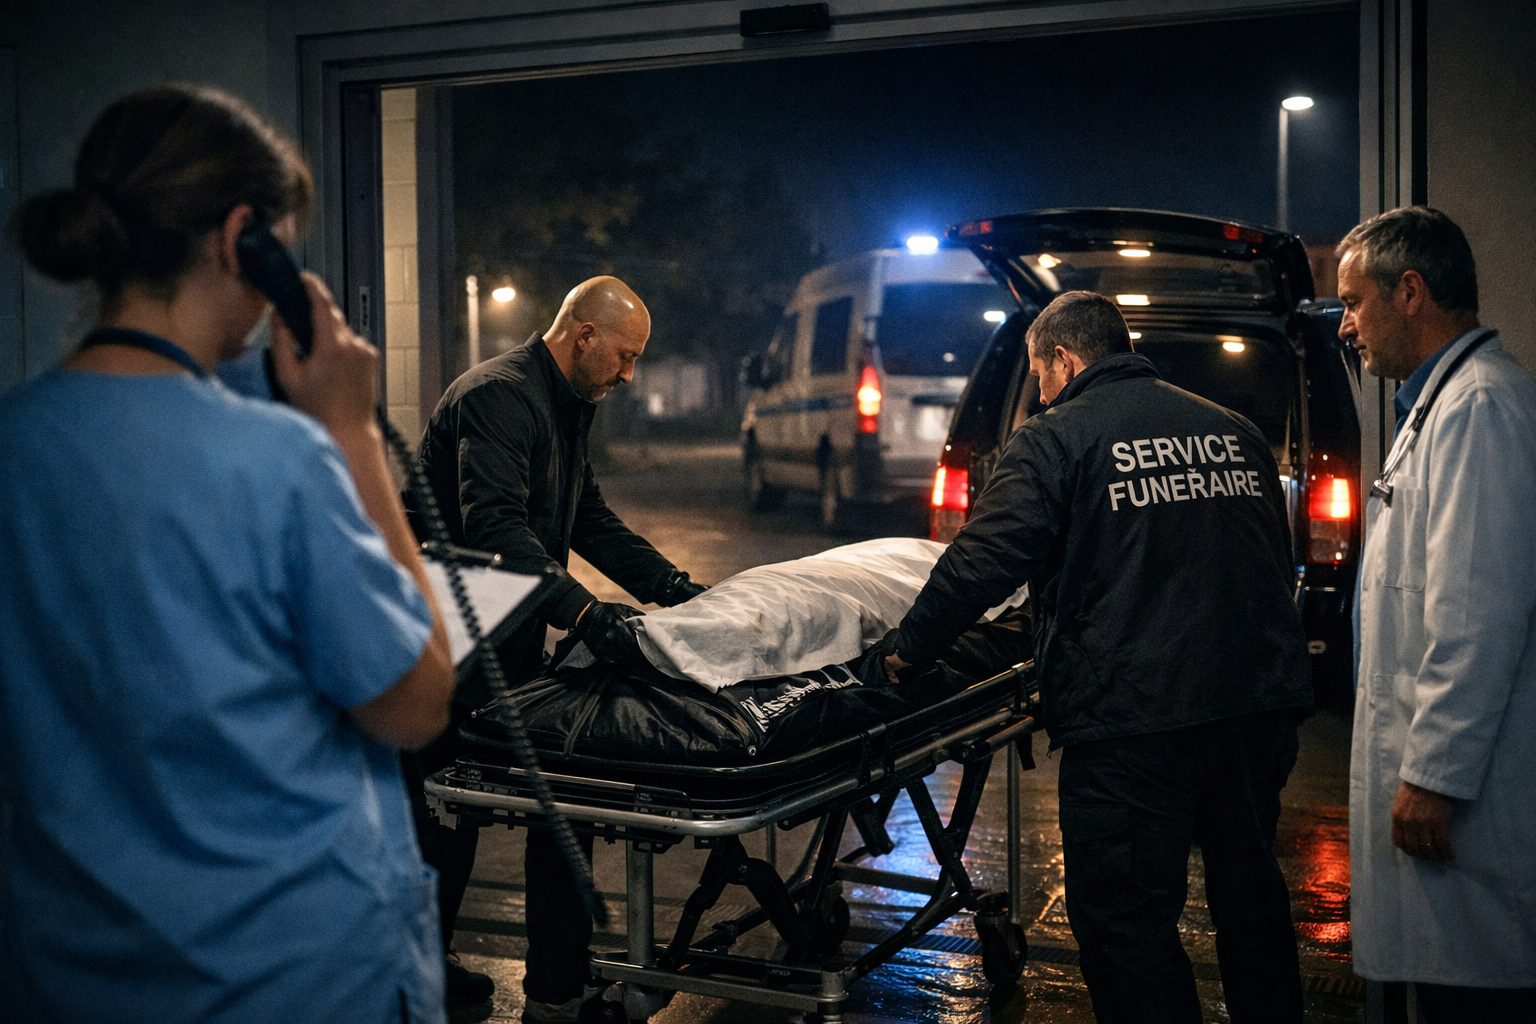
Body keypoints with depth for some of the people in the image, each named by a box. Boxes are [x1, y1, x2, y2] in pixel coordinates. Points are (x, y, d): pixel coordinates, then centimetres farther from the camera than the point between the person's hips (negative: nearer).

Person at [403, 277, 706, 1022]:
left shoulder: (564, 408, 15)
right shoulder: (499, 395, -18)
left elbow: (592, 521, 18)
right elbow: (495, 528, -32)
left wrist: (674, 587, 7)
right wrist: (586, 614, -39)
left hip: (507, 641, 10)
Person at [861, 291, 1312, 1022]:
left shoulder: (1055, 440, -5)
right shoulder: (1234, 431, 14)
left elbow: (983, 563, -10)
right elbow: (1278, 560, 22)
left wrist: (903, 651, 2)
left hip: (1132, 721, -7)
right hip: (1260, 706, 7)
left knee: (1126, 920, 3)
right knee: (1250, 895, 21)